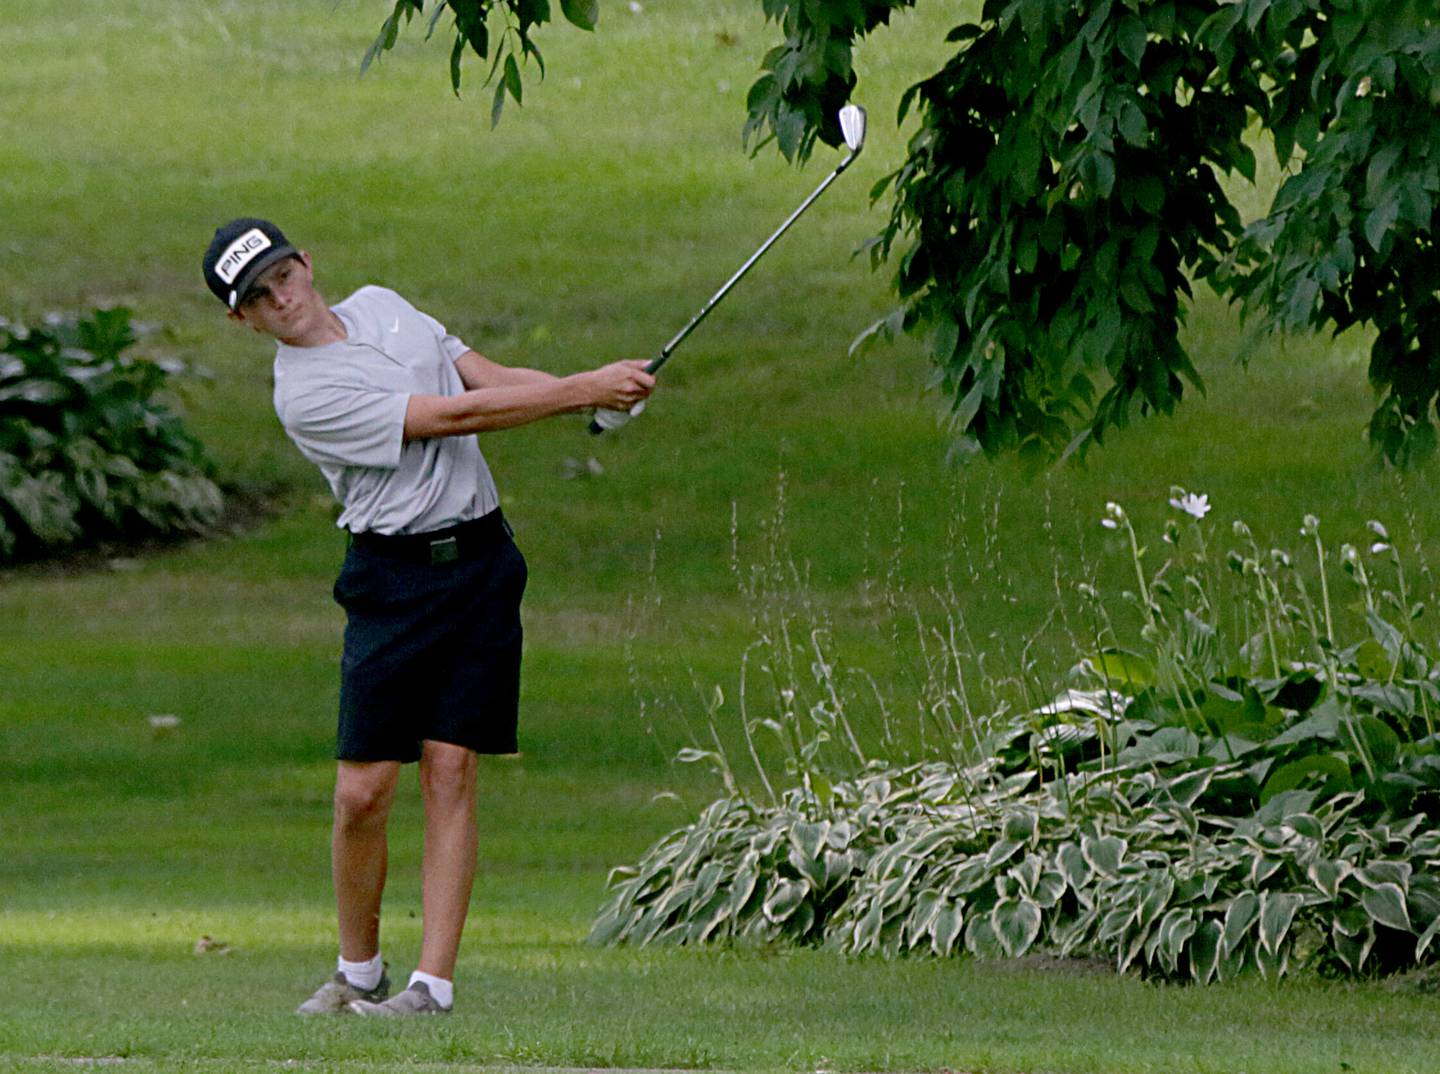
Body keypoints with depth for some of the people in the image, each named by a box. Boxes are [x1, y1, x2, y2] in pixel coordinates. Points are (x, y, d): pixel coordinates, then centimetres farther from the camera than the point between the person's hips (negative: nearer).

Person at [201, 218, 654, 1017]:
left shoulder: (378, 306, 12)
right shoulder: (305, 395, -13)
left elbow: (487, 376, 13)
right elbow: (454, 416, -16)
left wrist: (597, 388, -4)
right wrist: (582, 392, -15)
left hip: (483, 561, 5)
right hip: (396, 581, -5)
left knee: (451, 772, -3)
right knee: (363, 792, -8)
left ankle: (434, 982, -6)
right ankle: (359, 972, 12)